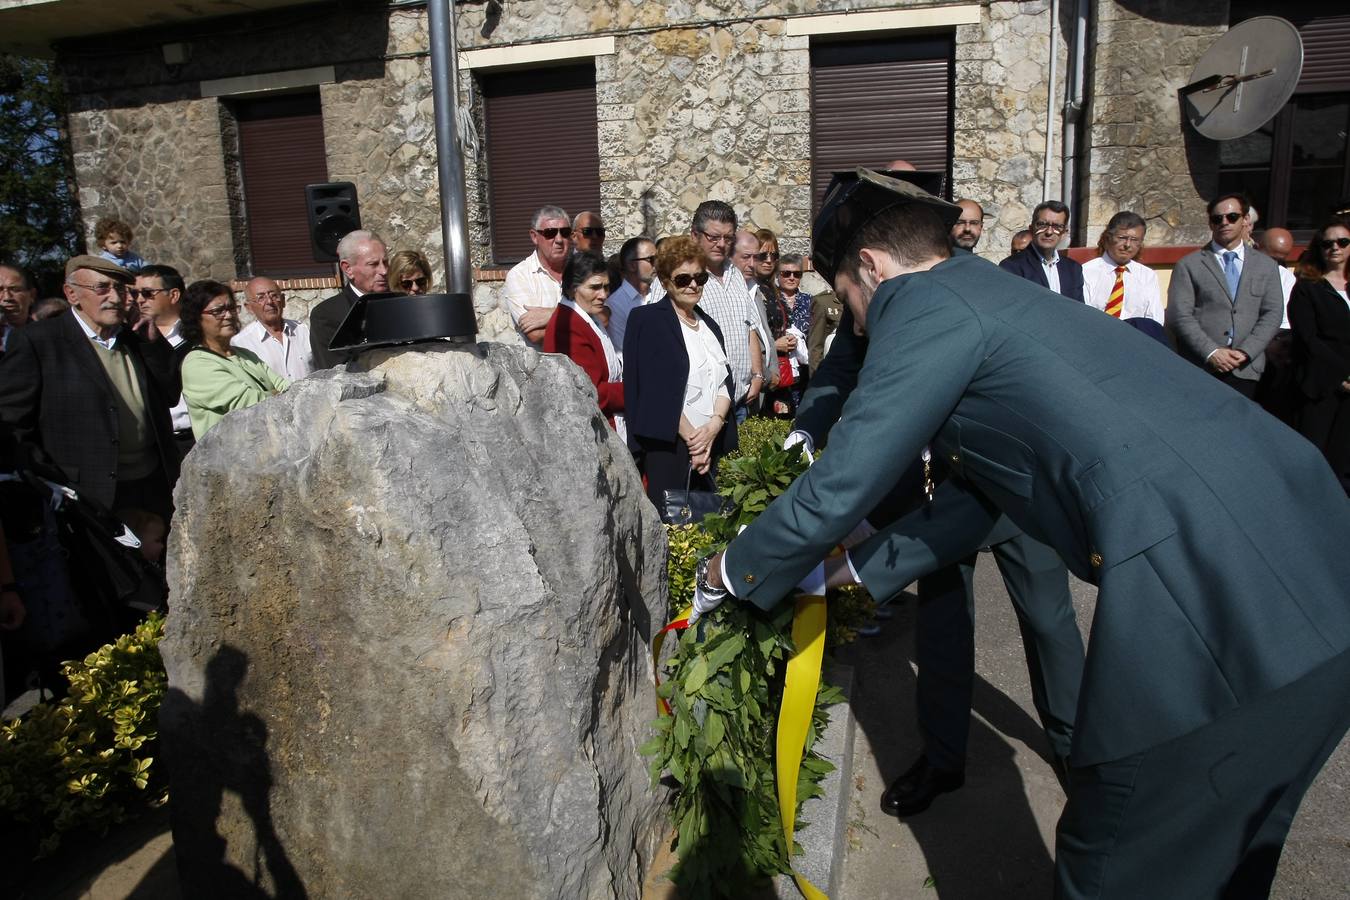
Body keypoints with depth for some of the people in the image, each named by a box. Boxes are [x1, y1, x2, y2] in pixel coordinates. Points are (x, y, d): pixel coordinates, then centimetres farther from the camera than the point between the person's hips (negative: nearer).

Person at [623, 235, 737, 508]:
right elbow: (656, 390, -12)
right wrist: (692, 437, -13)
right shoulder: (647, 320, -3)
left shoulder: (709, 325, 18)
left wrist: (714, 426, -7)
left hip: (711, 446, 6)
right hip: (668, 446, -6)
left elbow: (726, 382, 11)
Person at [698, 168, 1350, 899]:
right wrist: (857, 566, 31)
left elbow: (834, 494, -6)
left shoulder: (925, 307, -7)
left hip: (1222, 610, -10)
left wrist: (730, 573, 11)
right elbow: (968, 498, 26)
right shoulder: (996, 296, 22)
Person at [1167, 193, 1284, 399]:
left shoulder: (1266, 265, 15)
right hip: (1199, 370, -2)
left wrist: (1246, 352, -7)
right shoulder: (1188, 265, 4)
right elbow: (1179, 316, -4)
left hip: (1245, 370, 2)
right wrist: (1211, 352, -14)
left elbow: (1273, 314, 8)